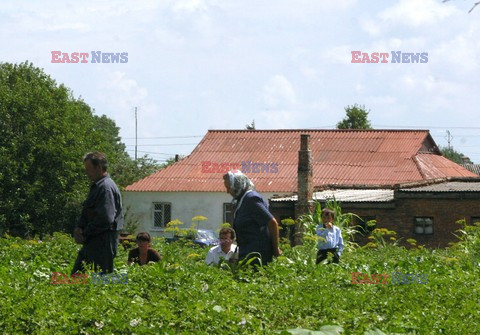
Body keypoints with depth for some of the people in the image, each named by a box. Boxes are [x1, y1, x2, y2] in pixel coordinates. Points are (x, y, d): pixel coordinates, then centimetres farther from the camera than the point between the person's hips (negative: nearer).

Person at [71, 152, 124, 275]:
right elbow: (86, 213, 23)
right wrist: (79, 228, 3)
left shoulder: (106, 187, -15)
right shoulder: (96, 186, 18)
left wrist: (85, 234, -13)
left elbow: (106, 219, -23)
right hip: (92, 242, 11)